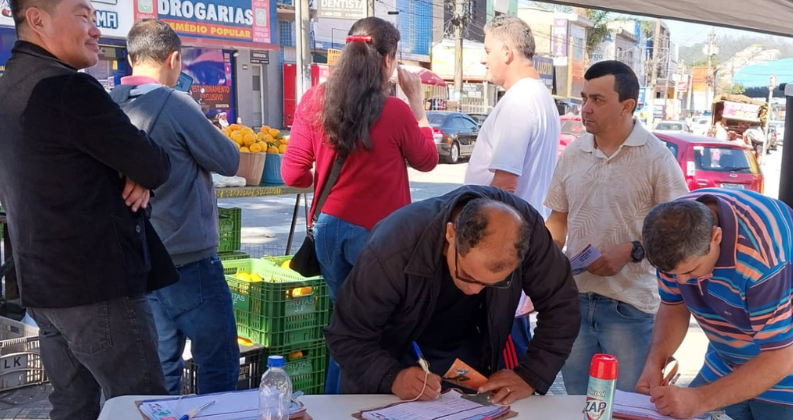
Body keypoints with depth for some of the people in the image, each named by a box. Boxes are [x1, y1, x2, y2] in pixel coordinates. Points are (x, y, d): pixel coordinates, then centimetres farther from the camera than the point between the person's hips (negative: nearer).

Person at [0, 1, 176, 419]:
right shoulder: (68, 88, -18)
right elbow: (156, 167, -17)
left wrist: (131, 175, -3)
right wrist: (139, 174, 6)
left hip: (43, 282, 10)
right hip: (97, 285, -10)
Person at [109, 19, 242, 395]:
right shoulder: (175, 104, -16)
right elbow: (229, 162, -8)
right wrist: (204, 135, 11)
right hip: (189, 261, -7)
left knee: (160, 371, 17)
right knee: (218, 368, 6)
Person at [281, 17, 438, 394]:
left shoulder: (315, 101, -5)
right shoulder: (395, 111, -14)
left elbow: (293, 174, -4)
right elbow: (426, 160, 5)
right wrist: (417, 102, 7)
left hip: (330, 229, 5)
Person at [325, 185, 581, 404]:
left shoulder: (526, 228, -30)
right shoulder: (392, 251, -38)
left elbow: (561, 306, -18)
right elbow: (347, 337, -27)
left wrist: (530, 376, -29)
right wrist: (392, 377, -44)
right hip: (392, 354, -2)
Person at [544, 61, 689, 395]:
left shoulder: (656, 157, -9)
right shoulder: (573, 153, 6)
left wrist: (632, 251, -19)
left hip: (629, 306, -4)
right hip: (575, 299, 5)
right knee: (576, 405, 17)